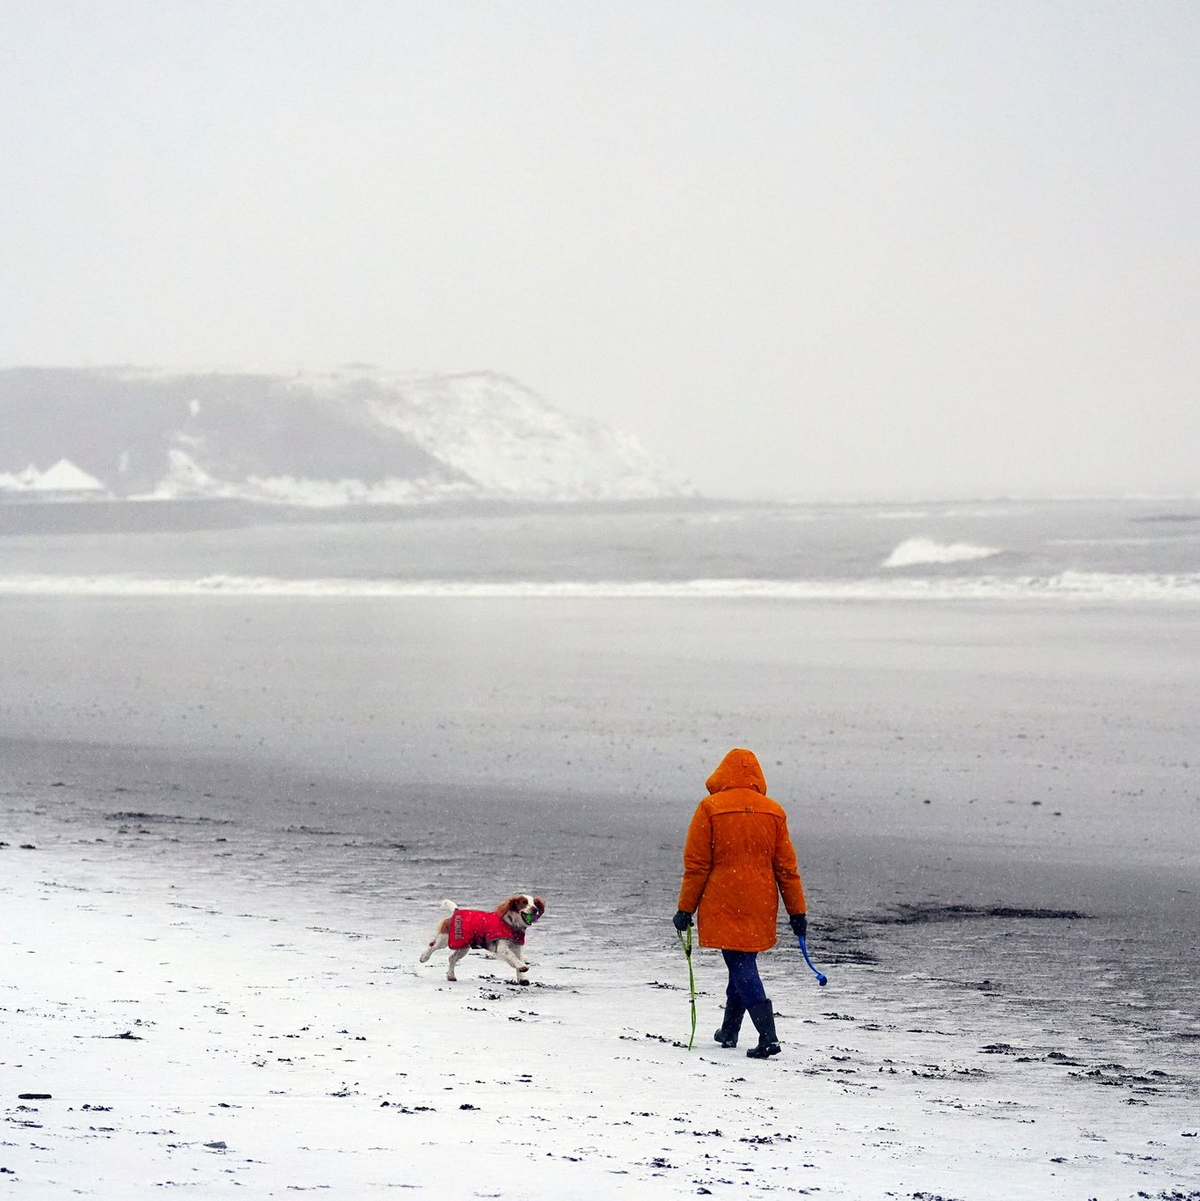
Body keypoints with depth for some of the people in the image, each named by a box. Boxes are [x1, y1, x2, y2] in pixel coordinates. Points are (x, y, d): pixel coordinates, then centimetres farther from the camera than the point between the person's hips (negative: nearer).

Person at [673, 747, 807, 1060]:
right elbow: (786, 867, 7)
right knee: (745, 962, 19)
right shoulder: (773, 812, 4)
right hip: (760, 906, 4)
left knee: (741, 966, -6)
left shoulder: (710, 809, -6)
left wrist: (686, 908, 0)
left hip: (723, 905, -4)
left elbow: (696, 865, -6)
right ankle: (729, 1031, 28)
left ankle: (768, 1036, -20)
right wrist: (797, 911, 12)